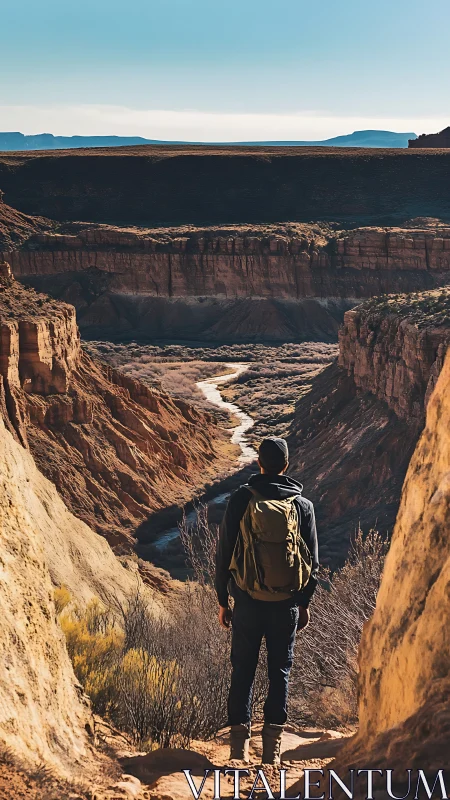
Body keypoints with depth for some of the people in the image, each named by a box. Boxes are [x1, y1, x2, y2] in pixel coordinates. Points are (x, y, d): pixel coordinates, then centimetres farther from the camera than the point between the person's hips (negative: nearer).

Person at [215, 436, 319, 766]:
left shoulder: (241, 499, -5)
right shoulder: (303, 504, -1)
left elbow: (224, 552, -2)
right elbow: (312, 559, 4)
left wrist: (222, 600, 8)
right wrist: (304, 603, 15)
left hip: (248, 601, -1)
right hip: (287, 603, 1)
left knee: (243, 671, 10)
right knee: (280, 672, 11)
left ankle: (240, 743, 11)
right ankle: (272, 745, 14)